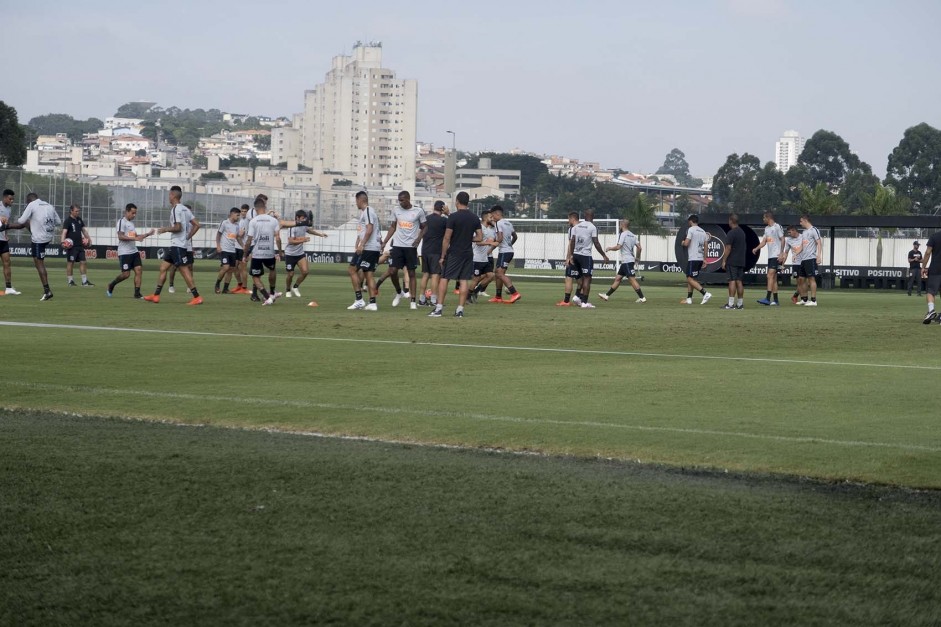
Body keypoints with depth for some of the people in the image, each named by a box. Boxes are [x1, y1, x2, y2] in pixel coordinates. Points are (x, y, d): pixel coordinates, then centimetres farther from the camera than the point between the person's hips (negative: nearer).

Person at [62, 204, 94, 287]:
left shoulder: (79, 220, 14)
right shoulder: (68, 221, -9)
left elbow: (84, 230, 26)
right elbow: (64, 232, -19)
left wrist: (88, 238, 26)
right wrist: (63, 242, -32)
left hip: (80, 245, 7)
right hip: (71, 246, -7)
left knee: (83, 262, 5)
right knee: (70, 263, 0)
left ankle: (85, 281, 9)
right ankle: (70, 281, 6)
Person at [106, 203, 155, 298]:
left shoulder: (131, 222, 18)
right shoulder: (122, 221, -9)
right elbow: (120, 236, -19)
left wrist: (147, 234, 18)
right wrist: (135, 238, -27)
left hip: (134, 251, 8)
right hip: (124, 253, -8)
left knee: (138, 270, -4)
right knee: (126, 274, -6)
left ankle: (137, 293, -3)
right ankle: (111, 286, 17)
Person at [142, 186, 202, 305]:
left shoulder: (176, 209, -14)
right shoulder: (184, 209, 13)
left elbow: (178, 227, -22)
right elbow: (196, 224, 13)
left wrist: (165, 229, -7)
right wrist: (188, 236, 19)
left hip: (177, 245, -10)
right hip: (175, 245, 10)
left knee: (184, 271, -9)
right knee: (163, 267, 12)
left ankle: (197, 297, -10)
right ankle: (156, 295, 14)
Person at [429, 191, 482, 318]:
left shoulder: (453, 217, -11)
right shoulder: (475, 218, 4)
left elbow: (447, 238, -11)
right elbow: (480, 238, 6)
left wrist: (443, 256, -5)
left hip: (454, 253, -4)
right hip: (468, 254, 4)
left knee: (444, 279, 2)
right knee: (464, 281, 5)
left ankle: (439, 308, -1)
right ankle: (460, 310, 2)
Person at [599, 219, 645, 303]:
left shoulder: (623, 234, -11)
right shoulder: (633, 235, 12)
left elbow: (618, 247, -16)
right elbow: (639, 247, 8)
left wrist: (610, 248, 2)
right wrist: (637, 257, 21)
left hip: (627, 261, -9)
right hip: (625, 261, 9)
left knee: (632, 279, -11)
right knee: (618, 278, 12)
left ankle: (642, 298, -14)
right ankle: (607, 295, 17)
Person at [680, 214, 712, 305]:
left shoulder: (691, 230, -8)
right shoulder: (703, 232, 15)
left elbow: (686, 244, -16)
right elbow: (705, 247, 16)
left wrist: (683, 242, 7)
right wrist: (705, 259, 20)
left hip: (693, 258, -8)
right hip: (700, 258, 8)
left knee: (690, 279, -9)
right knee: (689, 278, 17)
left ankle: (706, 293, -21)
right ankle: (689, 298, 17)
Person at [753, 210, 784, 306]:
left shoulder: (777, 227, -7)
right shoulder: (766, 228, 17)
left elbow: (782, 240, -8)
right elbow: (764, 241, 16)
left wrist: (781, 253, -13)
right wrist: (756, 248, 0)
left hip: (776, 255, -9)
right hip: (770, 256, 9)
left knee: (770, 276, -16)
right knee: (773, 278, 8)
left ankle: (767, 299, -22)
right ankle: (775, 300, 11)